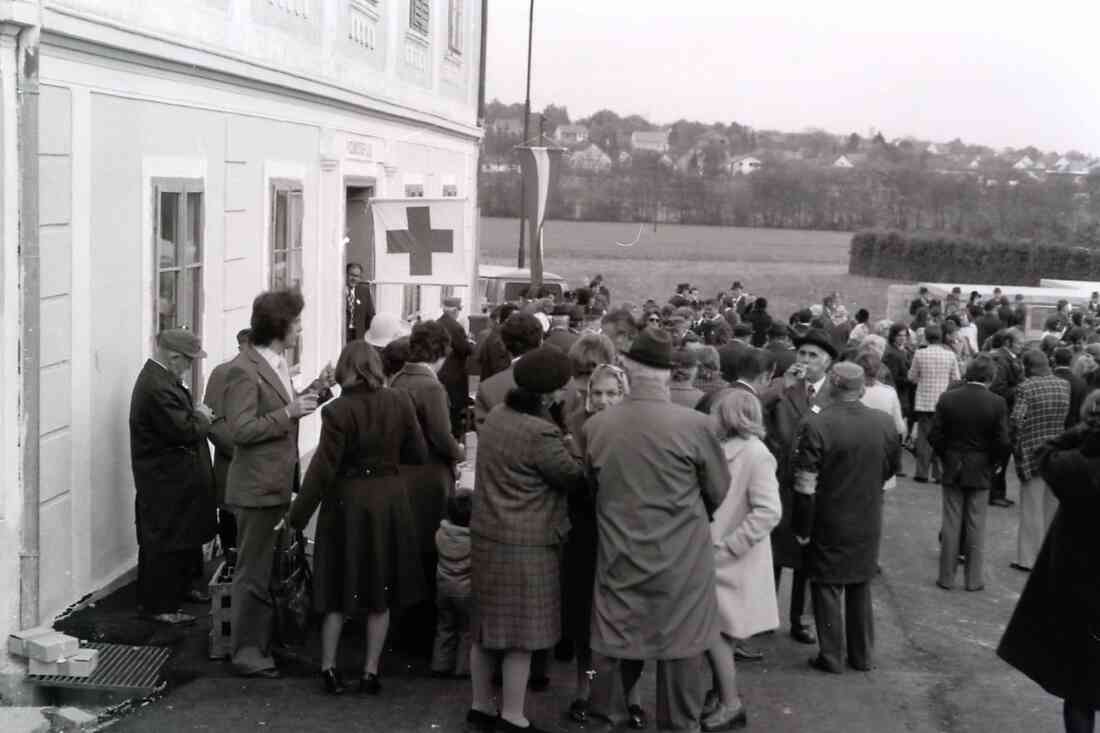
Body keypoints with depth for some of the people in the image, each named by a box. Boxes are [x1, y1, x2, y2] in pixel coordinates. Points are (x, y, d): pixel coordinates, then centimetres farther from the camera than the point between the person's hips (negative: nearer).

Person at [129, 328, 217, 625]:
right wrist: (202, 417, -9)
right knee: (167, 544, -2)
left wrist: (196, 415, 2)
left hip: (162, 481, 11)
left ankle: (151, 600, 27)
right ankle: (161, 606, 7)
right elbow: (184, 431, -26)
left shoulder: (157, 378, 9)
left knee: (157, 543, 18)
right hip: (167, 484, -11)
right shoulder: (157, 388, -24)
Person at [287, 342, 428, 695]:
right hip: (389, 501, 3)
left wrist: (297, 515, -8)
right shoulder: (400, 403, -5)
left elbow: (322, 469, -15)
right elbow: (418, 454, 4)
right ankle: (370, 672, 15)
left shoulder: (338, 410, -15)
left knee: (340, 587, 12)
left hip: (348, 503, -2)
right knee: (380, 592, 11)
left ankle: (329, 667, 15)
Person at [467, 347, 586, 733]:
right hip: (525, 544, -9)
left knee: (487, 625, 17)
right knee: (522, 632, 3)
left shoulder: (496, 415, 5)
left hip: (486, 535, 9)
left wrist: (561, 443, 8)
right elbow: (575, 478, -13)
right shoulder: (541, 434, -22)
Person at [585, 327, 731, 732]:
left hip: (619, 558, 3)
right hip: (680, 560, -3)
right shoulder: (696, 425, -17)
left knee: (617, 640, 15)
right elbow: (719, 491, -2)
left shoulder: (595, 425, -9)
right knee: (679, 646, 11)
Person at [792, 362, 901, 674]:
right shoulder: (884, 423, -7)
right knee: (860, 589, 19)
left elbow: (806, 485, -18)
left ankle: (831, 657, 14)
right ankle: (862, 655, 27)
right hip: (868, 524, 4)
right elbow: (892, 467, 9)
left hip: (829, 524, -4)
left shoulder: (815, 425, -20)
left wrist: (802, 528, -9)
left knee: (828, 589, 9)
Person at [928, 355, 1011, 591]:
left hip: (952, 471, 1)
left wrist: (946, 458, 9)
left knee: (951, 524, 9)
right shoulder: (997, 403, -12)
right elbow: (1003, 442, -13)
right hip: (981, 473, -1)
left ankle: (947, 577, 13)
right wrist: (993, 464, 4)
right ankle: (974, 579, 13)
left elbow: (935, 436, -7)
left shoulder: (947, 399, -7)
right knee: (976, 525, 8)